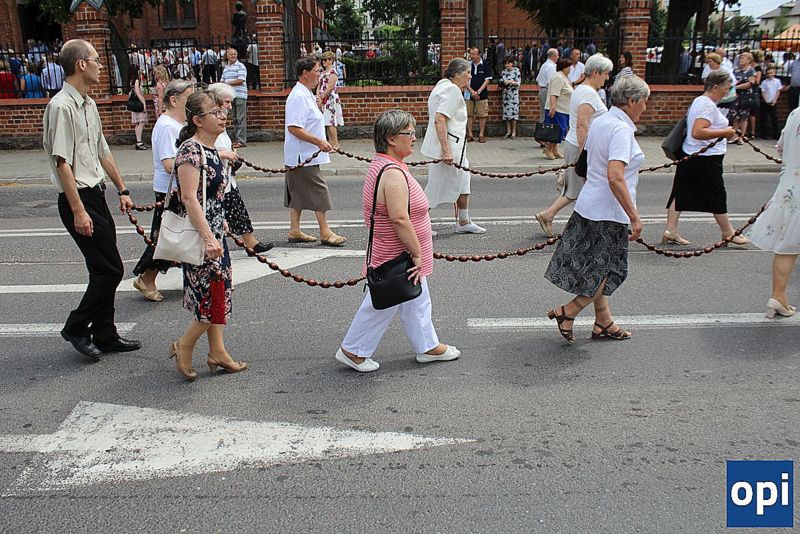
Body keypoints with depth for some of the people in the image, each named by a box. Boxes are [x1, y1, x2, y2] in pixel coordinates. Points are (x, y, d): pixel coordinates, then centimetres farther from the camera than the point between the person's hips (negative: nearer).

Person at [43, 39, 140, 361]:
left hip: (96, 195, 9)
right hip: (78, 199, -9)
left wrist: (122, 189, 21)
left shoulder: (89, 104, 13)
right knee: (109, 270, -6)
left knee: (105, 270, 13)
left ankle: (104, 336, 23)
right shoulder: (62, 106, -17)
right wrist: (78, 211, -22)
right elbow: (62, 163, -20)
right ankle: (76, 327, 12)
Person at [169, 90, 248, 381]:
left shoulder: (210, 149, 10)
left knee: (219, 291, 14)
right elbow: (189, 198, -24)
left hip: (214, 229, 10)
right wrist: (208, 237, -29)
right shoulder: (190, 149, -18)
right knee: (214, 295, -4)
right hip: (199, 233, -10)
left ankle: (217, 352, 24)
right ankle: (183, 347, 14)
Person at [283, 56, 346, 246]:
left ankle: (295, 231, 20)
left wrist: (318, 107, 12)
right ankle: (325, 233, -1)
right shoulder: (298, 97, -19)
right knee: (319, 191, -6)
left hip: (302, 156, 11)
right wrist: (319, 141, -25)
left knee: (299, 193, 13)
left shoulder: (307, 94, 14)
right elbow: (294, 128, -26)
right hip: (303, 156, -11)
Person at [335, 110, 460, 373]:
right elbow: (399, 219, -32)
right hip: (397, 259, -10)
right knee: (381, 306, 6)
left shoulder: (381, 164, 6)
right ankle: (353, 351, 21)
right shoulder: (393, 173, -27)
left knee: (416, 301, 21)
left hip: (400, 256, 10)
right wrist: (417, 253, -24)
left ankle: (427, 346, 35)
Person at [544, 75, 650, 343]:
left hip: (589, 205, 9)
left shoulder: (599, 122, 9)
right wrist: (634, 216, -27)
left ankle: (603, 323, 26)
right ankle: (568, 312, 8)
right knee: (607, 271, 6)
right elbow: (615, 177, -30)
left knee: (597, 268, 15)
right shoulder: (621, 129, -19)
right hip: (610, 212, -9)